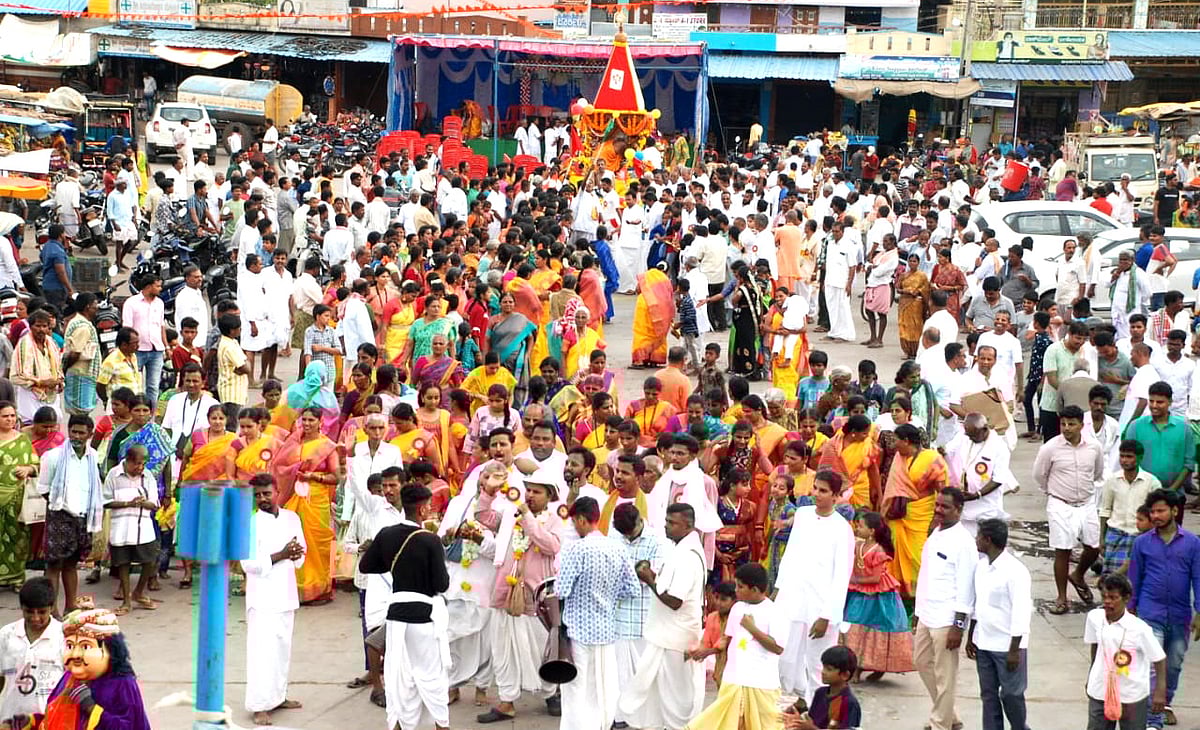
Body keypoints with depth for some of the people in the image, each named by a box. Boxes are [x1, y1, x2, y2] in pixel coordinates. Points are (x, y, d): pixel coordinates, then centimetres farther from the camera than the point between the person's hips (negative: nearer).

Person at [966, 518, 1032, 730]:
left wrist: (1014, 650, -19)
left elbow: (1021, 611, -19)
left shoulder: (1015, 570, -19)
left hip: (1007, 646, -7)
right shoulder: (981, 565, 6)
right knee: (988, 695, 11)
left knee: (1011, 694, 4)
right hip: (984, 643, 7)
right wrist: (971, 637, 17)